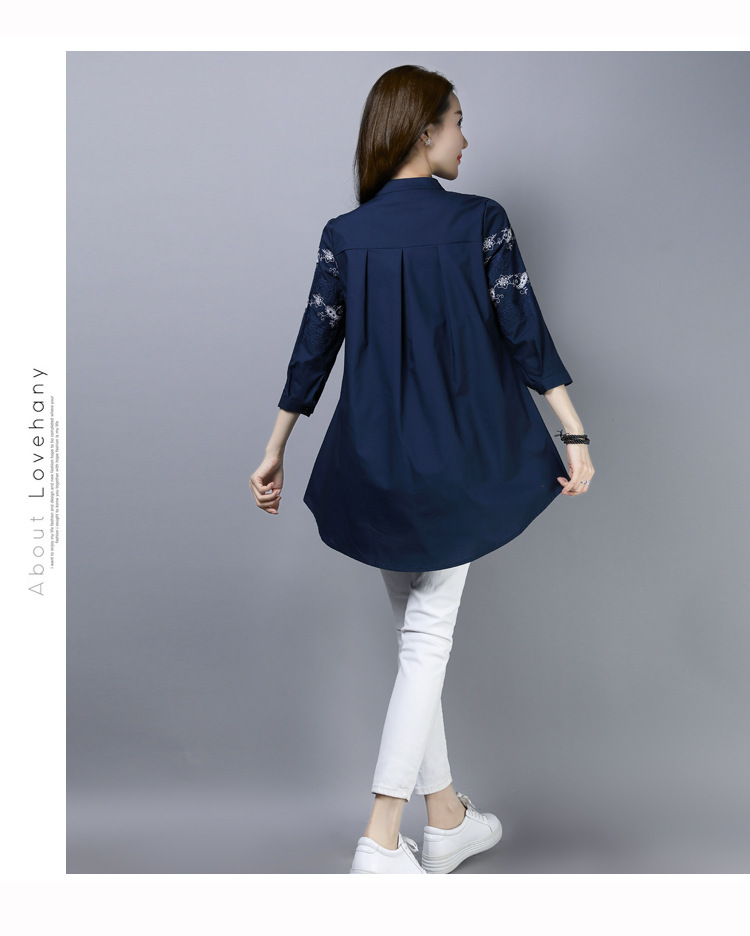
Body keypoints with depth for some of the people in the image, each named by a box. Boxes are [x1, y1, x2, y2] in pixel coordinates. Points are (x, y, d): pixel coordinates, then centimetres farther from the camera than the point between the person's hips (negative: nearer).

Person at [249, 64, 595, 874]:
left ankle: (446, 818, 28)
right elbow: (526, 334, -10)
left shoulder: (344, 234, 1)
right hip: (453, 459, -3)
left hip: (372, 461, 4)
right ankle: (380, 842, 1)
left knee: (417, 632, 15)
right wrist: (575, 436, -6)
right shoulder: (480, 220, -7)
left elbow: (311, 352, 3)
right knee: (427, 638, 3)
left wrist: (274, 452, 11)